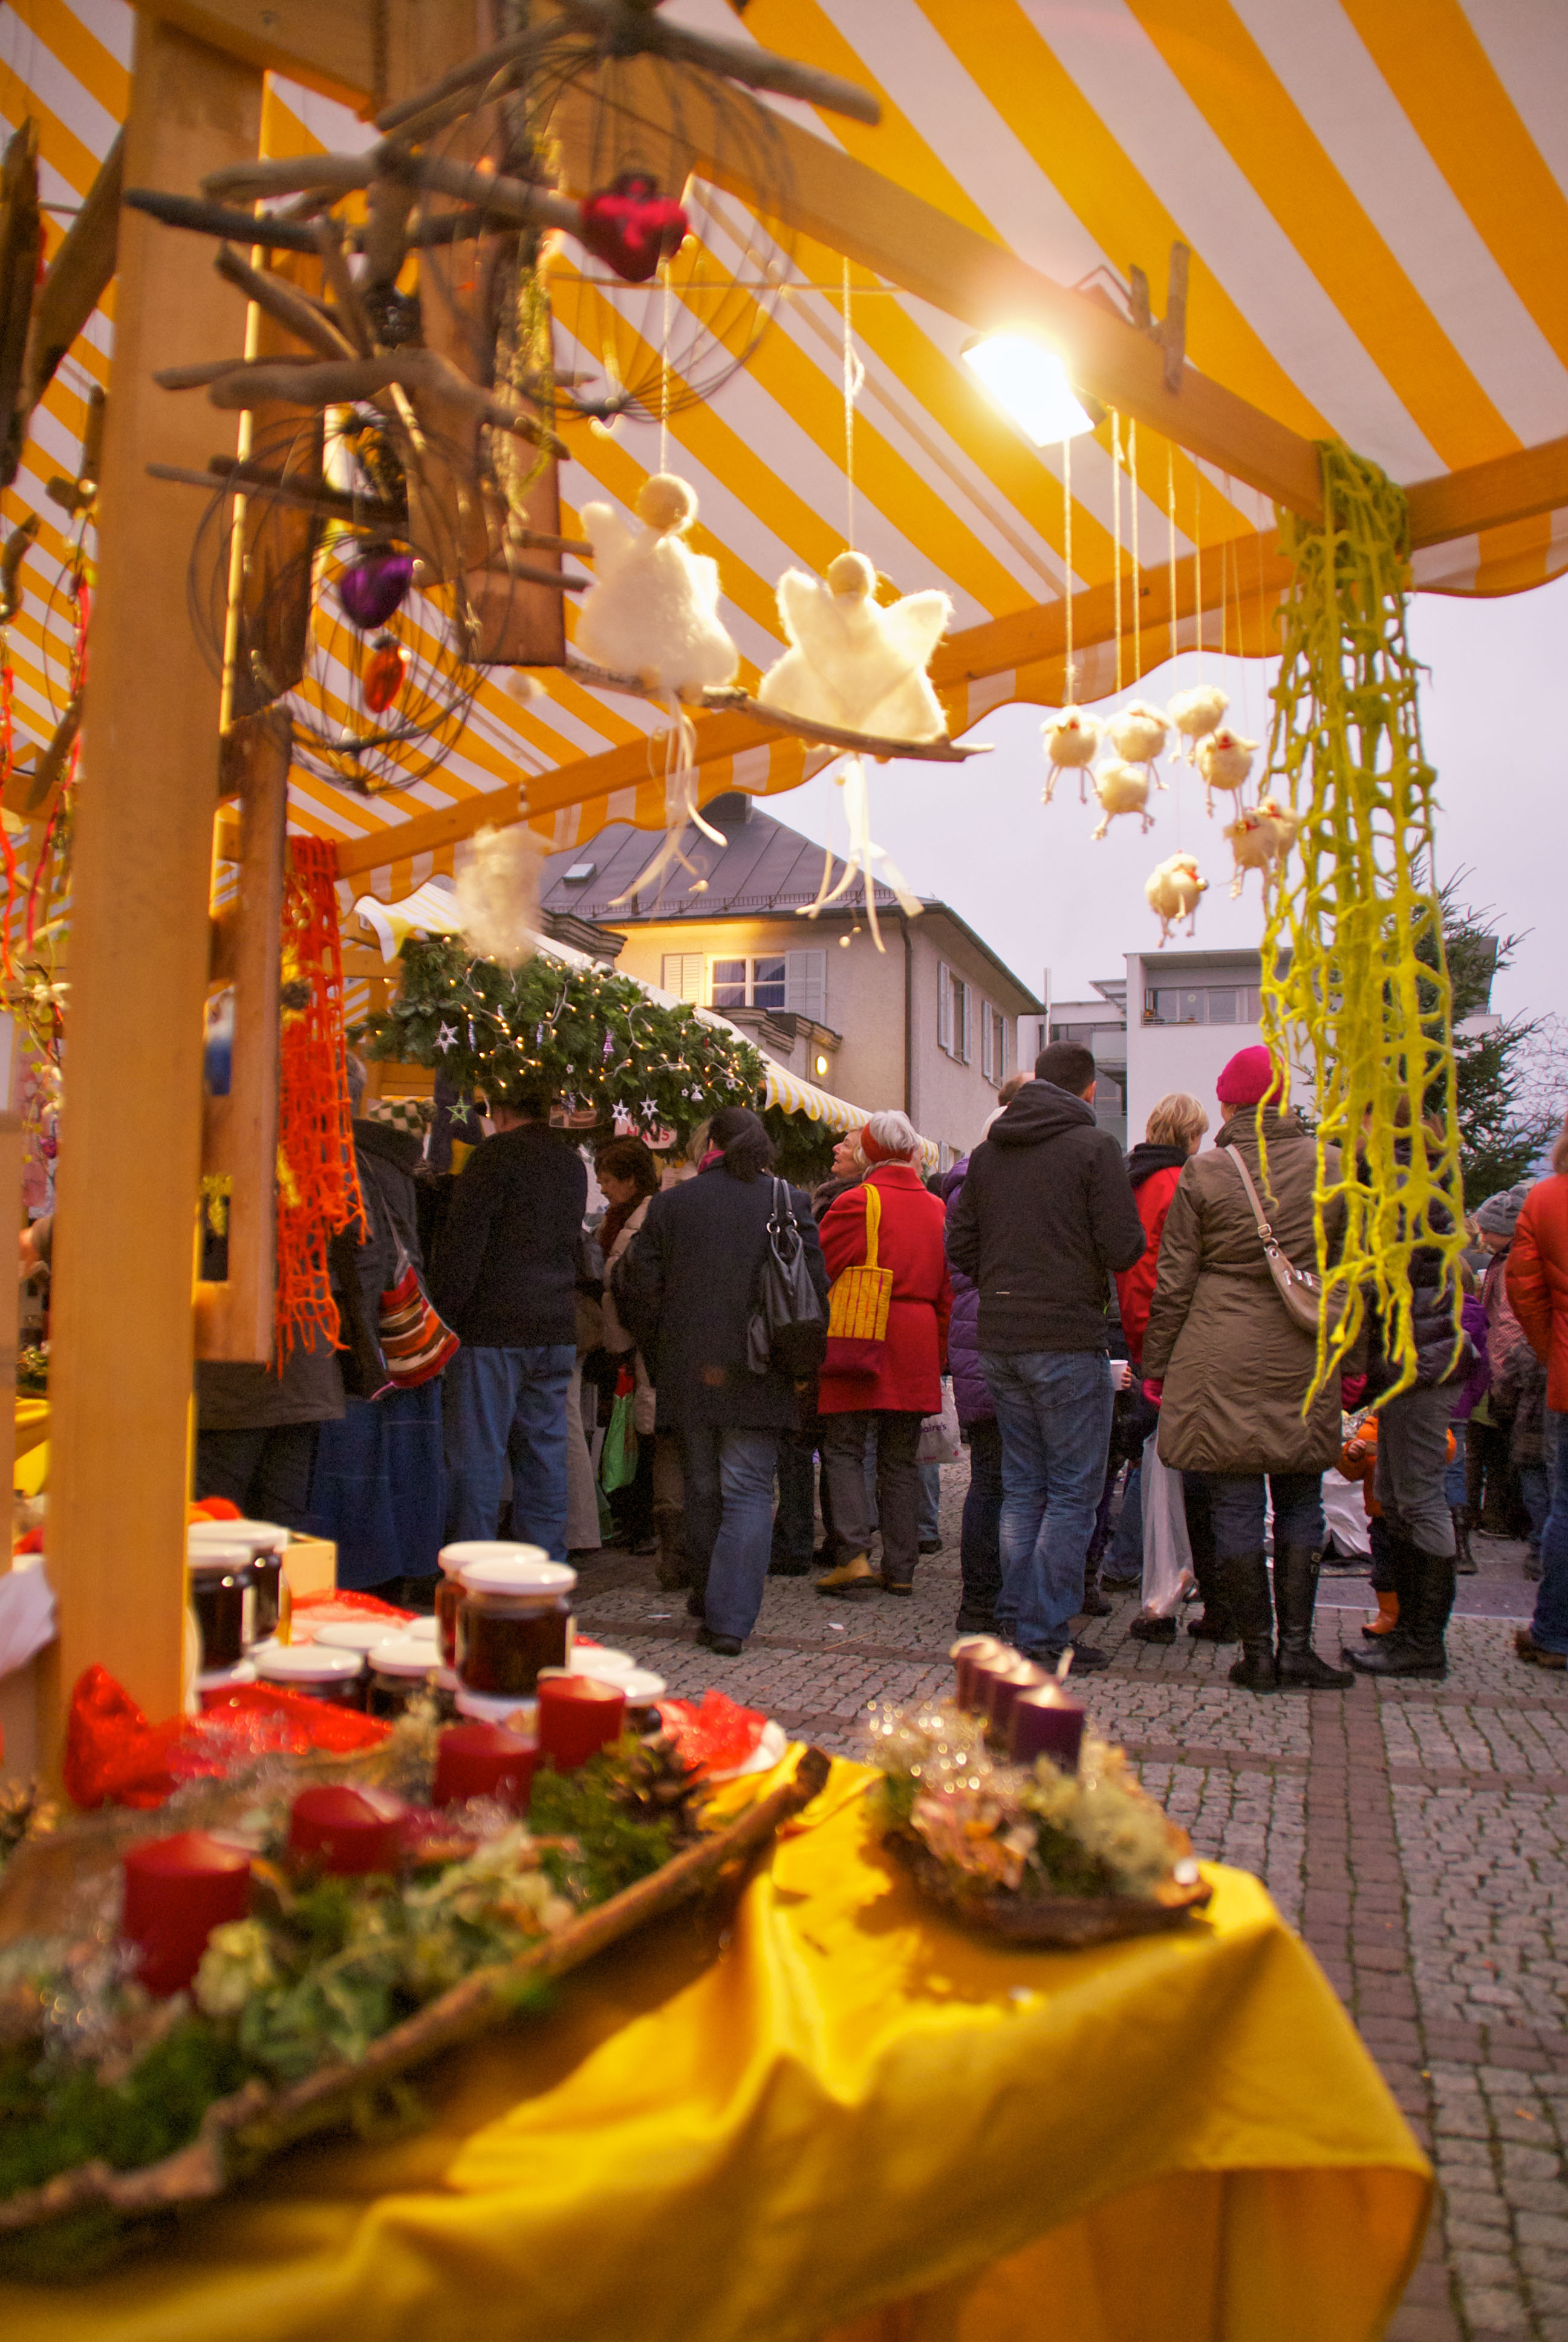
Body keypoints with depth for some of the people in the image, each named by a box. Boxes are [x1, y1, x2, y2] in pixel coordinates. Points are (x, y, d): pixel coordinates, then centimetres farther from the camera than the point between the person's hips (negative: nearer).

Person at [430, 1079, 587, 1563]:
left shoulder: (494, 1157, -8)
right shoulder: (572, 1163, 13)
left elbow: (462, 1246, -12)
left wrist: (439, 1318, -8)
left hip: (494, 1329, -7)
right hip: (556, 1329, 7)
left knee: (477, 1455, -1)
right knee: (544, 1454, 11)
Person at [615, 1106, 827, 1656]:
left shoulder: (670, 1203, 1)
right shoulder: (789, 1203, -3)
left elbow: (638, 1288, 3)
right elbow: (815, 1287, -3)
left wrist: (660, 1358, 15)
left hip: (688, 1377, 2)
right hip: (757, 1378, -2)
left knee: (702, 1491, 16)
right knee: (749, 1492, 2)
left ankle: (709, 1602, 29)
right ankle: (729, 1619, -5)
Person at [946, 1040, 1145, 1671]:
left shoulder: (988, 1151, 10)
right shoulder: (1094, 1145, -8)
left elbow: (959, 1247, 10)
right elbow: (1124, 1248, -13)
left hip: (999, 1341, 6)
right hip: (1068, 1340, -6)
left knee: (1022, 1485, 16)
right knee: (1073, 1490, 2)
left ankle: (1015, 1618, 20)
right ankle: (1045, 1631, 3)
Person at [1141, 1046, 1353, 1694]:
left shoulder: (1203, 1173, -4)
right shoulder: (1333, 1168, 3)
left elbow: (1173, 1281, -1)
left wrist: (1157, 1365, 7)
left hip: (1220, 1359, -2)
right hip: (1305, 1358, 2)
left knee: (1232, 1502, 5)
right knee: (1300, 1500, 13)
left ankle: (1257, 1650, 10)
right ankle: (1296, 1647, 13)